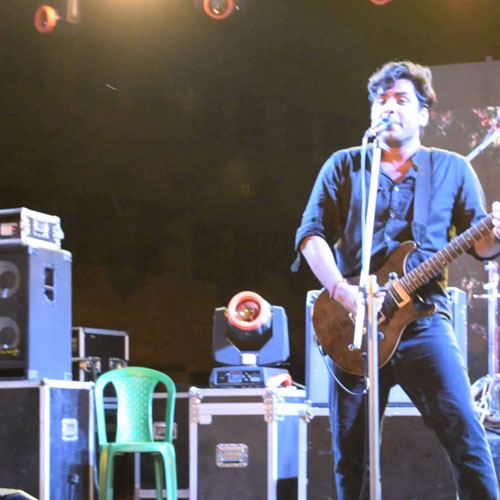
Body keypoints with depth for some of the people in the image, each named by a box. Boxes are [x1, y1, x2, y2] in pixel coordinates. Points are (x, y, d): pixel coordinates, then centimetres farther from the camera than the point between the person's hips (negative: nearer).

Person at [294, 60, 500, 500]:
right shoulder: (344, 166, 12)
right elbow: (311, 233, 4)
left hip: (424, 320, -1)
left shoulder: (452, 170, 11)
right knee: (350, 454, 4)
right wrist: (343, 293, -11)